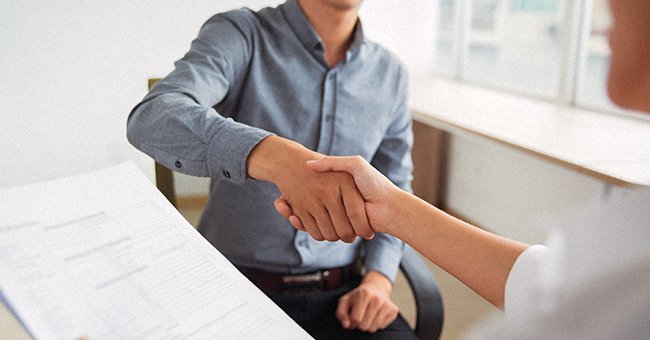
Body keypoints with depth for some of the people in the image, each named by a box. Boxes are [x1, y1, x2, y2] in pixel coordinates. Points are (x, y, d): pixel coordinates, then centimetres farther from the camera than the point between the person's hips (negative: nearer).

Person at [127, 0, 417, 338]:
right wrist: (278, 157, -42)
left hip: (340, 296, 4)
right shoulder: (239, 34, -6)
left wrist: (378, 280, -2)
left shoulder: (389, 73, 7)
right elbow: (151, 120, -25)